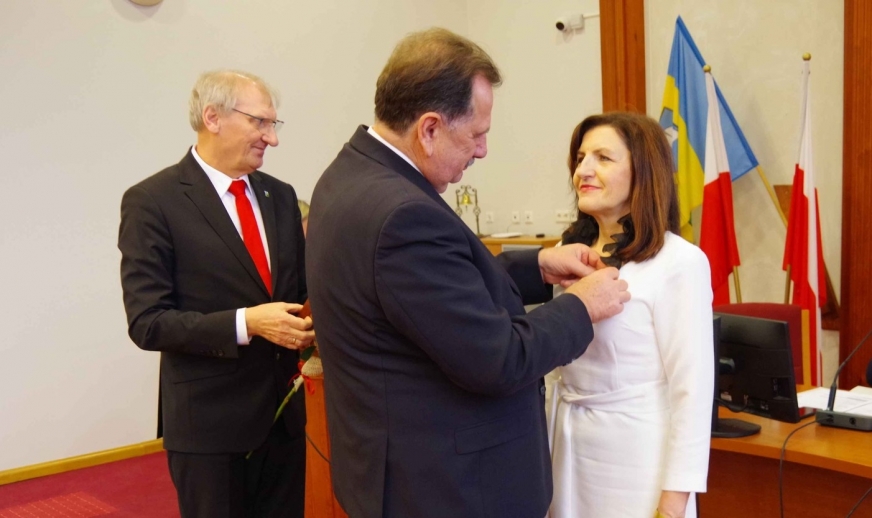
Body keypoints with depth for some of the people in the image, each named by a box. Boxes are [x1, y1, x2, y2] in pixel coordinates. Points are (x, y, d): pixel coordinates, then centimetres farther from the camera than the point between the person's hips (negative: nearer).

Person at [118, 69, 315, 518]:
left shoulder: (280, 195, 8)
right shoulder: (152, 202, -11)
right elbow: (147, 323, -15)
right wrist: (245, 323, -25)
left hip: (283, 409, 6)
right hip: (209, 420, -5)